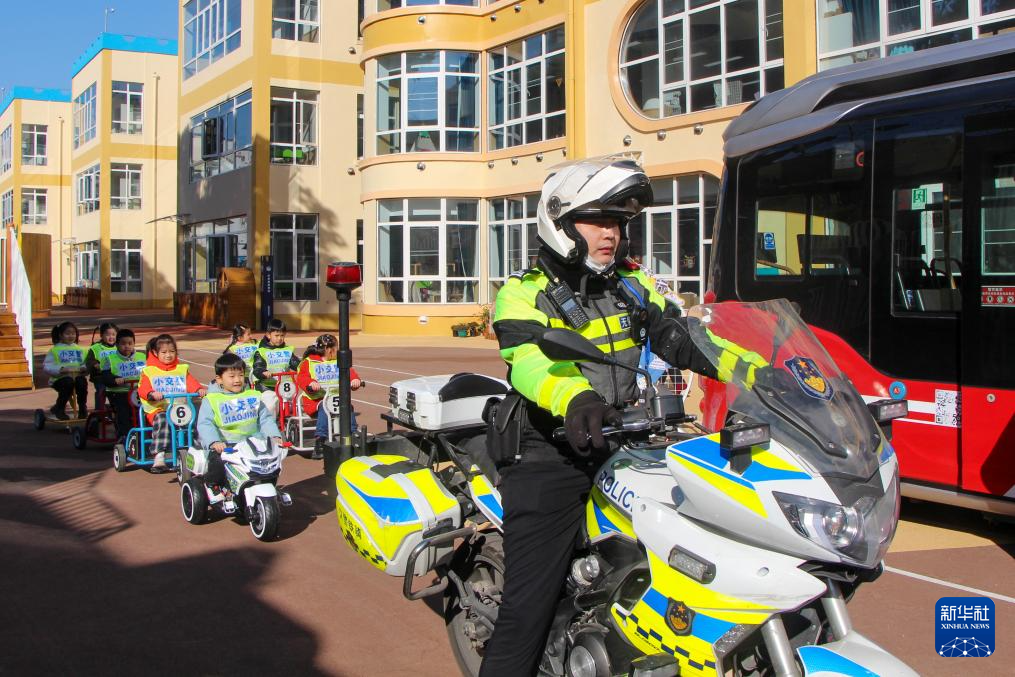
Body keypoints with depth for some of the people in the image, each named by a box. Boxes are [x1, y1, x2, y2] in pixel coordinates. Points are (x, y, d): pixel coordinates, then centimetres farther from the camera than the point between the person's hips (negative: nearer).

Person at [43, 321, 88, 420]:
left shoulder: (79, 349, 19)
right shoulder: (55, 350, 7)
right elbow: (46, 367, -4)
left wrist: (83, 368, -11)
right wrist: (61, 369, -19)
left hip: (77, 376, 2)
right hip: (59, 379, -2)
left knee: (82, 380, -32)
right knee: (68, 382, -36)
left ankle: (82, 408, -13)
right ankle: (59, 409, -12)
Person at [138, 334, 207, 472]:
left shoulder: (182, 369, 22)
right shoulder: (149, 371, 13)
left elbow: (192, 383, 9)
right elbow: (143, 389, -2)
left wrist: (200, 389, -15)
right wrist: (152, 394, -25)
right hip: (157, 409, -2)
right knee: (162, 420, -36)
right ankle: (159, 455, -38)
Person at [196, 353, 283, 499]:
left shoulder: (253, 396, 13)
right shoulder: (211, 400, 2)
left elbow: (265, 418, 11)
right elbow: (205, 424, -9)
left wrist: (274, 436, -7)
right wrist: (214, 442, -27)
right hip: (224, 445, -3)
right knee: (217, 461, -31)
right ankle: (214, 486, -1)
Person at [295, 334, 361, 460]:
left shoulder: (338, 362, 20)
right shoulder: (309, 362, 7)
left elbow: (349, 372, 8)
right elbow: (301, 377, -6)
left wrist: (354, 379, -16)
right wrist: (311, 383, -29)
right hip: (316, 399, -3)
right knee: (325, 407, -35)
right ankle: (319, 441, -38)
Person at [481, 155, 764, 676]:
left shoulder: (631, 286, 16)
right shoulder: (525, 293, -4)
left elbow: (681, 336, 7)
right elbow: (528, 358, -22)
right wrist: (574, 398, -44)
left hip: (621, 450, 6)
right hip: (550, 458, -6)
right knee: (527, 613, -10)